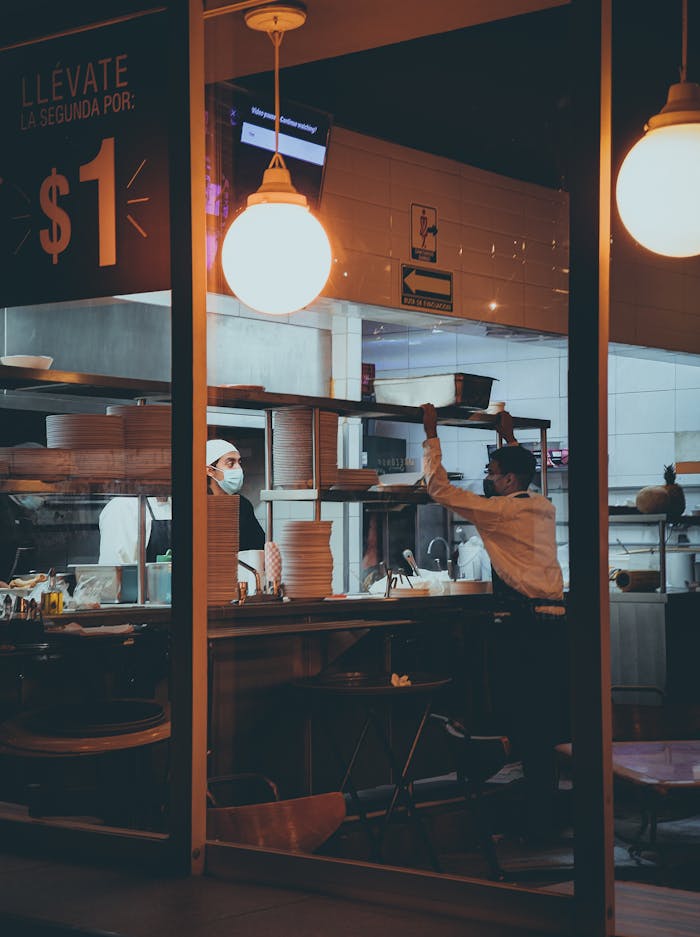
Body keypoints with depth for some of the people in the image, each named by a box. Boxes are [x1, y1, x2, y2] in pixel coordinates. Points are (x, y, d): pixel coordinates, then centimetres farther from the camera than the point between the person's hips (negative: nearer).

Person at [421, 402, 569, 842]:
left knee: (521, 721, -3)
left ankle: (538, 822, -1)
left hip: (520, 625, -8)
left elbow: (440, 488, -4)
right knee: (547, 723, 11)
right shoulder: (544, 508, 13)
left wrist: (431, 435, 5)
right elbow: (524, 481, 37)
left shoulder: (498, 510, -7)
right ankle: (547, 816, 18)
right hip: (554, 622, 8)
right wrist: (511, 439, 45)